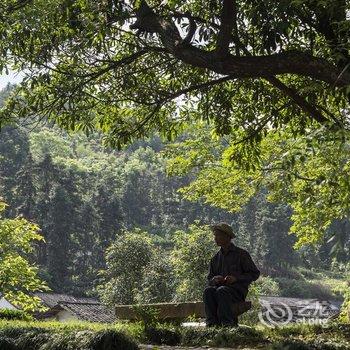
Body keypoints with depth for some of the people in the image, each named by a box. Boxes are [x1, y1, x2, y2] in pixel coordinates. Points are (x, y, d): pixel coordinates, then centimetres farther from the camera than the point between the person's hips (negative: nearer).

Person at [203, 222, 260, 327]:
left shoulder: (241, 254, 7)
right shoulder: (215, 258, 20)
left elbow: (255, 274, 4)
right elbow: (209, 279, 21)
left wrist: (236, 278, -11)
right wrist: (215, 280, -5)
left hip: (237, 290, -4)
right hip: (220, 286, 4)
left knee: (221, 291, -36)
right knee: (208, 290, -29)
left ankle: (228, 323, -37)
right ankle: (212, 323, -38)